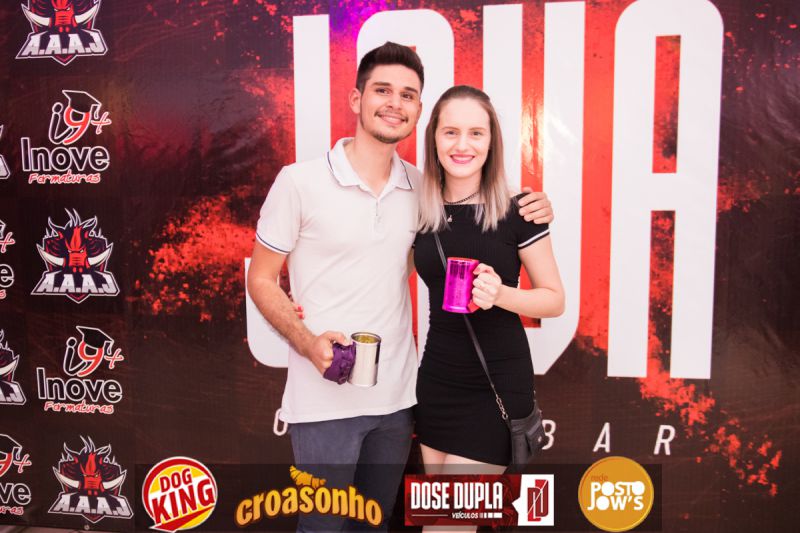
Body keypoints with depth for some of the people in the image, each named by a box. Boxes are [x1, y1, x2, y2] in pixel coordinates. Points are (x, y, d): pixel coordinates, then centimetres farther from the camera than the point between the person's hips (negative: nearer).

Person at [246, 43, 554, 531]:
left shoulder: (421, 188, 3)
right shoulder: (300, 181, -9)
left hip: (396, 396, 4)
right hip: (325, 399, -4)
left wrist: (526, 210, -1)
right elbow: (261, 280, -3)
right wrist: (308, 342, -20)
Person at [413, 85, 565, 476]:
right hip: (436, 379, 5)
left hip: (497, 386, -4)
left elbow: (555, 300, -5)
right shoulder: (419, 211, 0)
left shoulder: (518, 212, -11)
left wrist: (499, 293, -24)